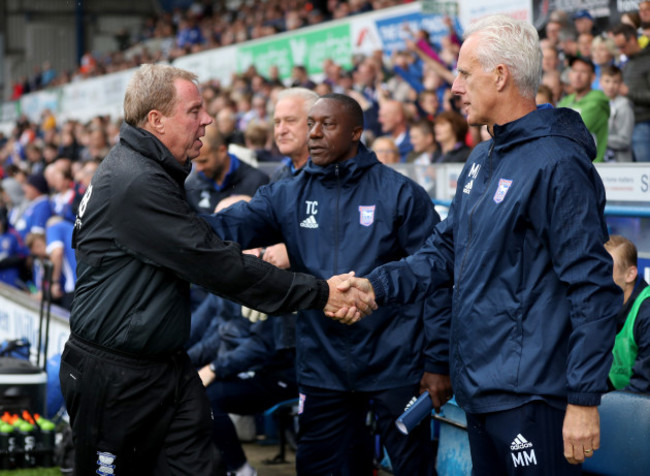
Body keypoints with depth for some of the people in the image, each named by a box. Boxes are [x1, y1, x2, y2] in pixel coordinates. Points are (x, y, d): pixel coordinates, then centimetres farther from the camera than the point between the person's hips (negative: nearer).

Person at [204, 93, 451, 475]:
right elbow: (230, 226, -9)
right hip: (323, 368, 4)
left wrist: (439, 363, -8)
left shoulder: (400, 193, -5)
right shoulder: (287, 197, 6)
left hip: (395, 364, -3)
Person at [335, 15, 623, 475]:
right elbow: (447, 248, 17)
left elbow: (593, 290, -19)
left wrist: (585, 398, -20)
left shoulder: (558, 164, -18)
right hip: (480, 387, 9)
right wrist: (378, 286, 0)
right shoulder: (483, 158, 13)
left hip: (531, 399, -9)